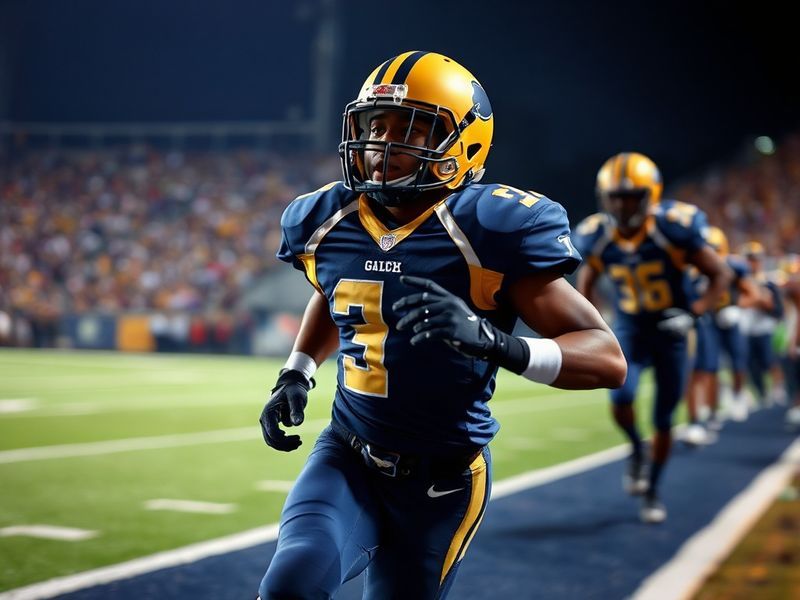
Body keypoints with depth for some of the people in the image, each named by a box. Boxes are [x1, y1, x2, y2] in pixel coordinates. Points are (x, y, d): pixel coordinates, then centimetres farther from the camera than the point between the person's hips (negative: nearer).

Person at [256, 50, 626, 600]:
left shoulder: (489, 231, -18)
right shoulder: (328, 224, -1)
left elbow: (608, 360, -20)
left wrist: (492, 340, -36)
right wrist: (296, 374, 9)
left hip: (440, 482, -3)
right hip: (348, 461, 3)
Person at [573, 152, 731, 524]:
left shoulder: (674, 230, -22)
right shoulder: (598, 238, -11)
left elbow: (720, 275, -12)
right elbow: (586, 283, 9)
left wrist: (693, 314, -25)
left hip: (669, 331, -1)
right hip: (629, 331, 1)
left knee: (663, 421, 5)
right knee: (621, 400, -24)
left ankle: (651, 491, 26)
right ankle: (636, 450, 9)